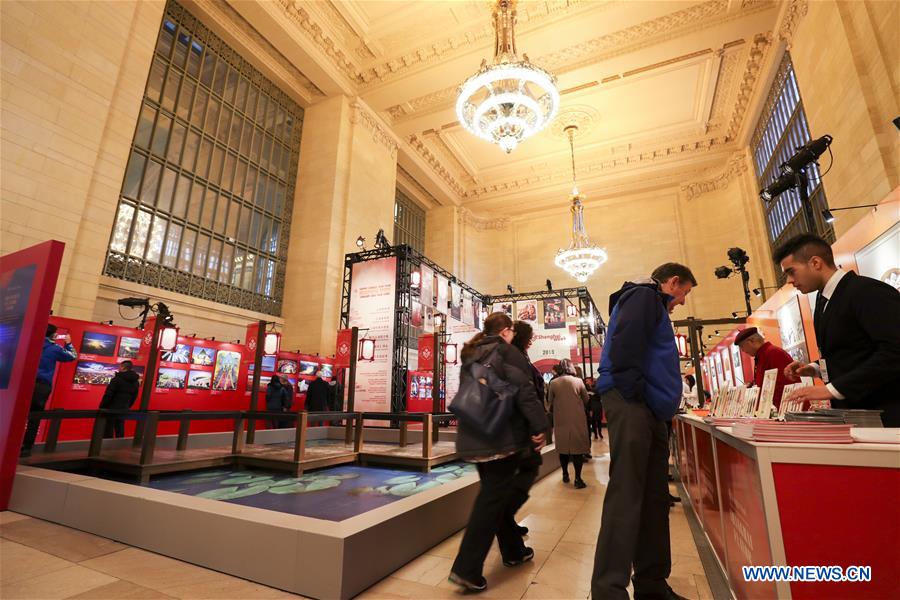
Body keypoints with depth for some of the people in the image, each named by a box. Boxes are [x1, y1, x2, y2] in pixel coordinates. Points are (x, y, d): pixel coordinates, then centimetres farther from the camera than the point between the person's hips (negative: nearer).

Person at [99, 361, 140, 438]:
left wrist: (102, 407, -4)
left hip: (112, 409, -6)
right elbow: (134, 398, 12)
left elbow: (108, 395, -13)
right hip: (124, 410, 6)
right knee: (120, 433, 13)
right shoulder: (136, 382, 6)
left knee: (108, 432, 2)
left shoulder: (117, 379, -13)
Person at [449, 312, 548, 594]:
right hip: (502, 437, -8)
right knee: (494, 497, 0)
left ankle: (513, 551, 35)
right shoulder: (507, 352, -10)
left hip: (474, 436, 8)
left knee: (494, 493, 19)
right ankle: (466, 569, 2)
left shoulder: (470, 354, 13)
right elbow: (524, 391, -17)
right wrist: (539, 427, -11)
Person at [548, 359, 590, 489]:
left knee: (562, 446, 13)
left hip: (560, 420, 1)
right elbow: (586, 400, 4)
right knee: (577, 446, 4)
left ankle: (565, 475, 25)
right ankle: (578, 478, 1)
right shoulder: (578, 381, -5)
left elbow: (551, 403, 4)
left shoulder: (553, 383, -4)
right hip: (577, 419, -1)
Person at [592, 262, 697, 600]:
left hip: (649, 411, 11)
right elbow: (624, 343, -19)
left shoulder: (653, 305, 30)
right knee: (625, 494, -12)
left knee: (654, 498, 12)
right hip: (631, 404, -11)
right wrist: (633, 392, -18)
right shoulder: (644, 295, -1)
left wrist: (660, 407, 17)